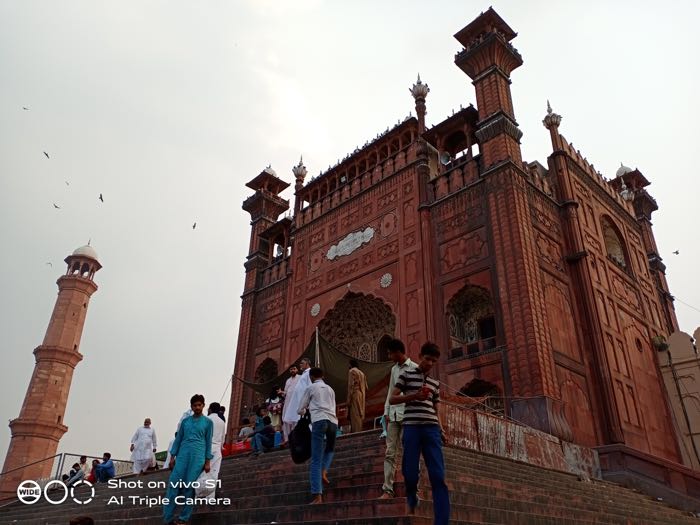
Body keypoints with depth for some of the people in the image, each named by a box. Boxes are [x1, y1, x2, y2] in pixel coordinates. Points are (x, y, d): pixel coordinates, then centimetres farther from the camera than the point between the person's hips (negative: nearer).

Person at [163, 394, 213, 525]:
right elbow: (178, 439, 13)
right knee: (174, 484, -5)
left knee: (190, 487, -1)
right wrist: (172, 457, 7)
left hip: (198, 457, -2)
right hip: (182, 455, 2)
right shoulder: (185, 421, 11)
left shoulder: (208, 422, 5)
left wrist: (208, 461, -1)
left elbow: (208, 442, 4)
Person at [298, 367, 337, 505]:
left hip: (319, 421, -4)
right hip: (333, 421, 4)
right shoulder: (330, 389, 26)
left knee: (316, 460, -4)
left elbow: (300, 410, 19)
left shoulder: (311, 388, 15)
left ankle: (317, 496, -13)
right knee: (330, 449, 31)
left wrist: (305, 411, 43)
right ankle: (324, 471, 4)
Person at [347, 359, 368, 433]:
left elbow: (351, 386, -12)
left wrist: (348, 399, -13)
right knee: (360, 415, 9)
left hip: (355, 396, -8)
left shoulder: (352, 371, -2)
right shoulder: (362, 373, 20)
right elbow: (365, 387, 17)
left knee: (355, 416, -11)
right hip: (362, 397, 8)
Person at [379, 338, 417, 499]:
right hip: (393, 415, 6)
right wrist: (386, 412, 10)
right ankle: (387, 489, 2)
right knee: (390, 452, 1)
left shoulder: (414, 368, -1)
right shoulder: (394, 369, 18)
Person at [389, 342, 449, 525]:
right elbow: (392, 399, 4)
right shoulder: (406, 374, 9)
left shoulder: (435, 383, 21)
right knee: (410, 472, -2)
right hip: (411, 427, -3)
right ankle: (411, 499, 31)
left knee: (438, 476, -8)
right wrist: (414, 395, -10)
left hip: (431, 428, 3)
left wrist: (442, 431, 8)